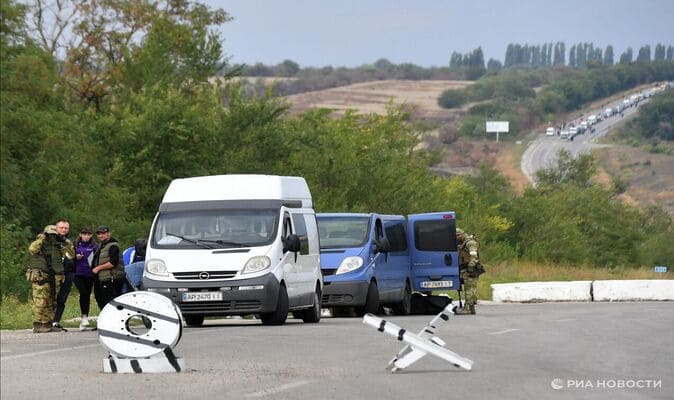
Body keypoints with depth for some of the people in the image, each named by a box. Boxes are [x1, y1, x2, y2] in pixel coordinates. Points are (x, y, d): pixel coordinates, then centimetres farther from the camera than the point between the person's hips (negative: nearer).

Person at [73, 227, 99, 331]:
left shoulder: (95, 246, 5)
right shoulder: (76, 245, 6)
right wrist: (76, 257, -8)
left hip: (89, 275, 1)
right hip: (78, 274, -1)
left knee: (87, 295, 4)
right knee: (83, 293, -20)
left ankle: (84, 322, 13)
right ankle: (84, 317, -8)